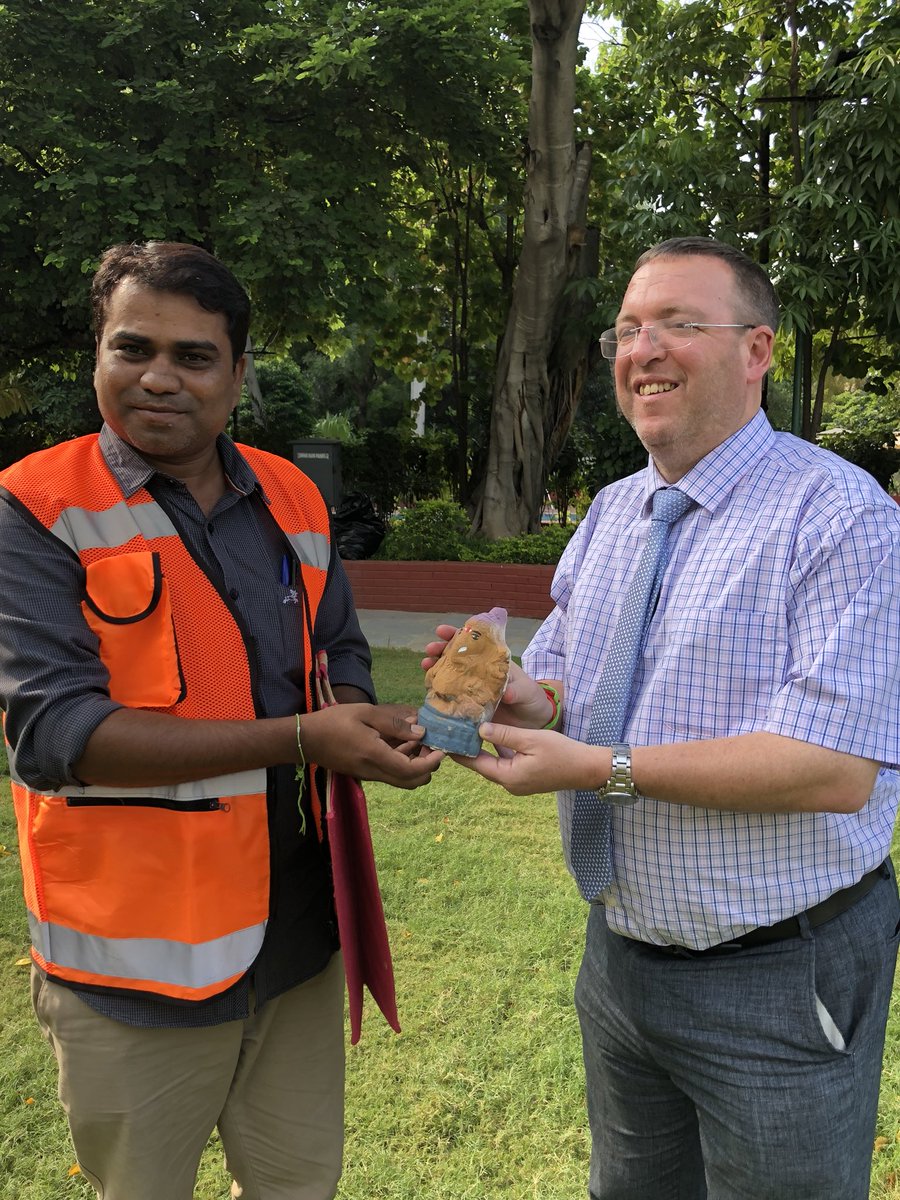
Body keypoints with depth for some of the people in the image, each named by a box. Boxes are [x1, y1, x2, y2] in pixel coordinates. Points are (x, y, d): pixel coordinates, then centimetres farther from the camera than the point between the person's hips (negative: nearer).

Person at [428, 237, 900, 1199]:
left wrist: (603, 769, -26)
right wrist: (531, 699, -15)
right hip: (620, 956, 7)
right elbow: (557, 683, 9)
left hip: (775, 984, -6)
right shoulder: (608, 513, 6)